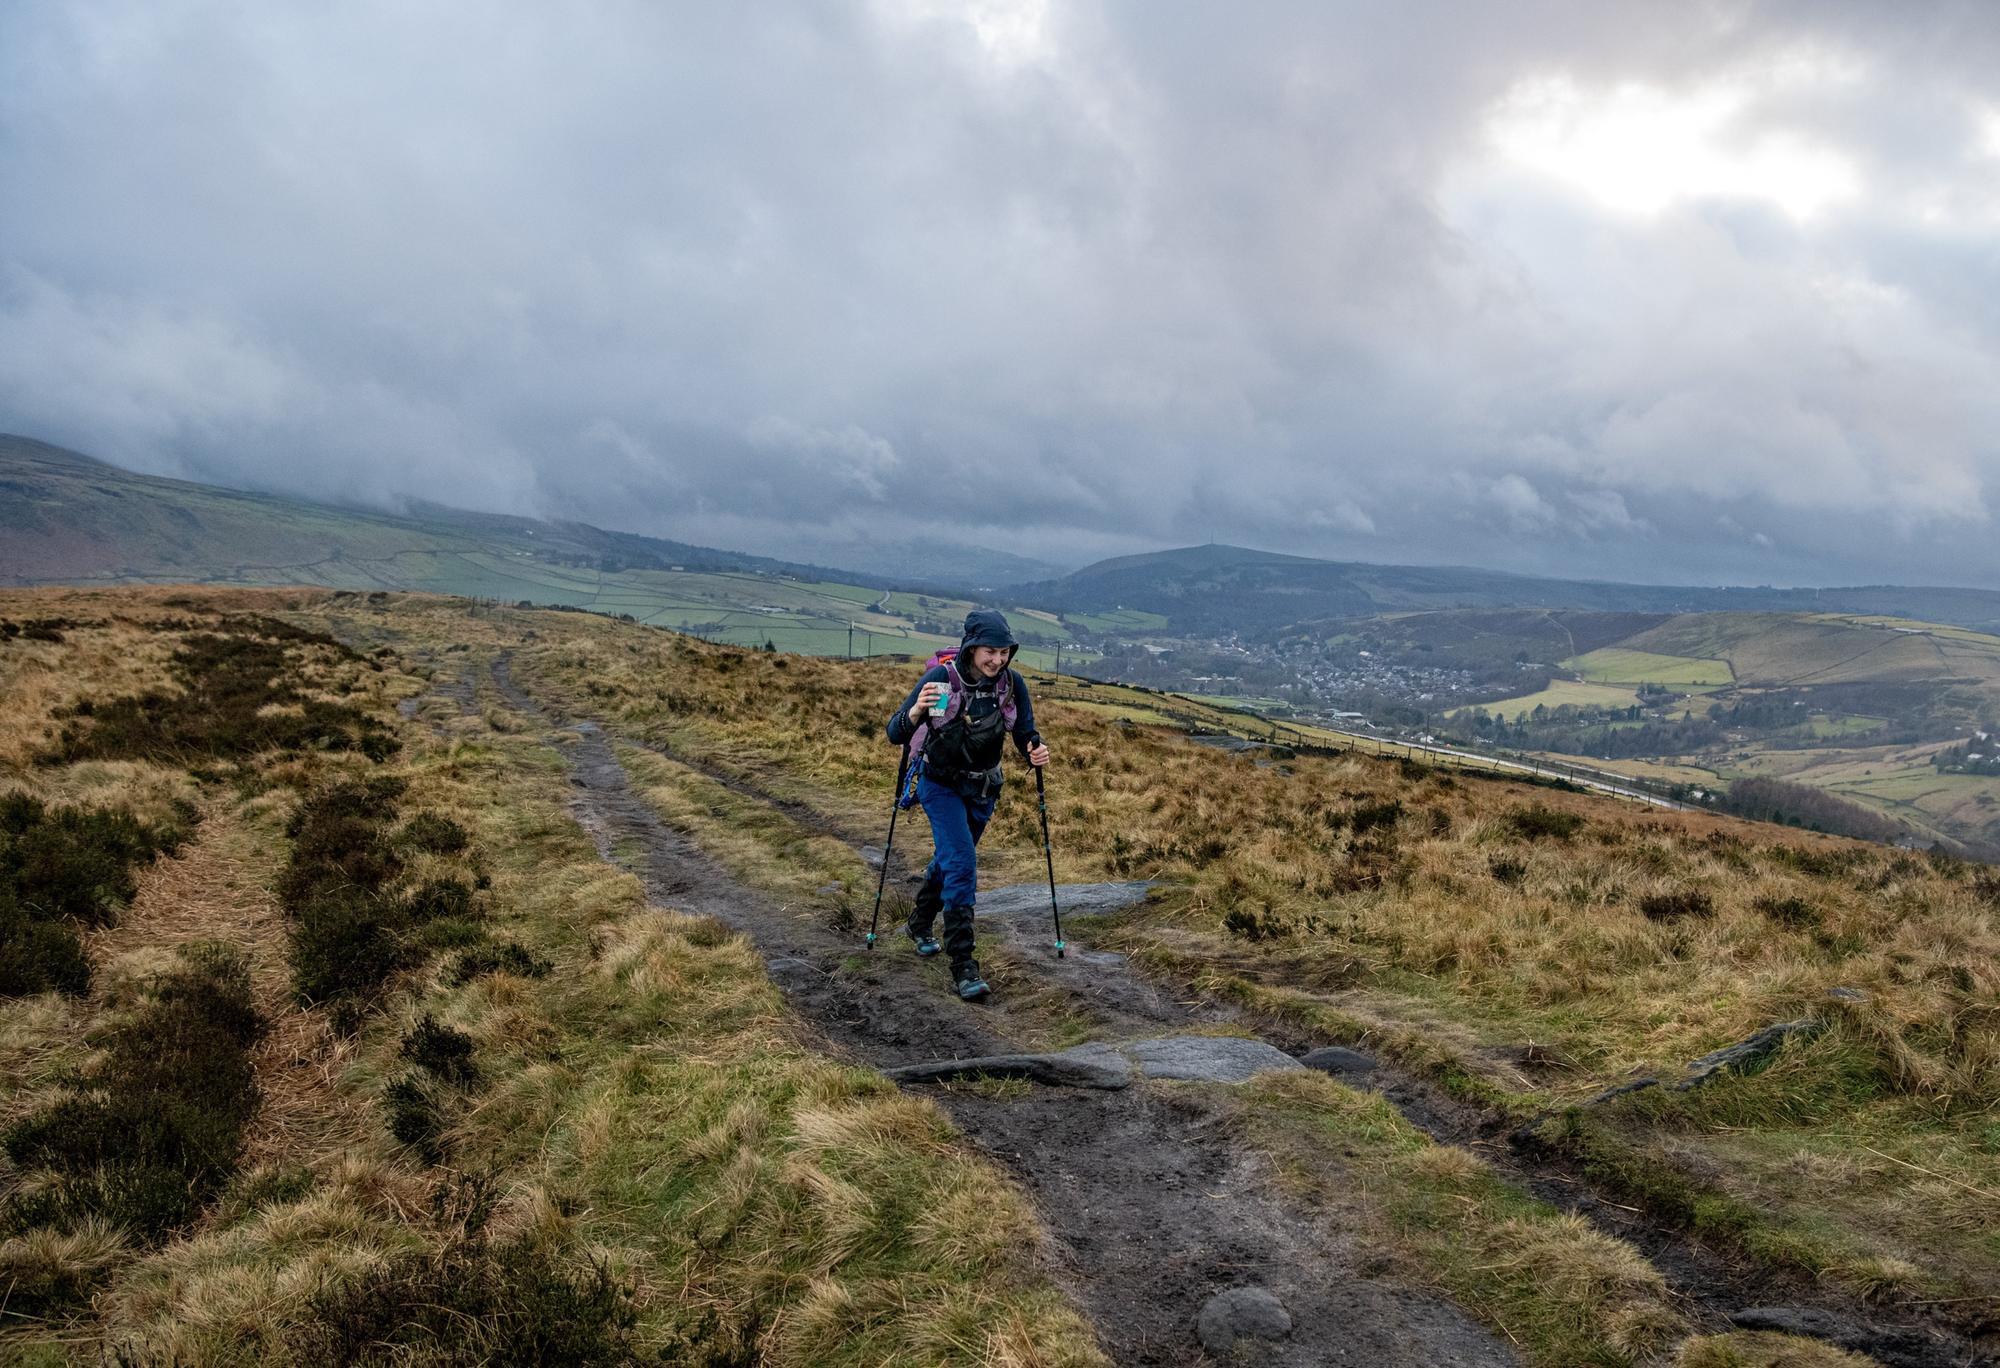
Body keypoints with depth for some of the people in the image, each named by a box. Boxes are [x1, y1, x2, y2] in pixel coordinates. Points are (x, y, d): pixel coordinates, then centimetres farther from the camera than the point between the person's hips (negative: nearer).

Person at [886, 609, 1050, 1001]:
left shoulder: (1012, 683, -14)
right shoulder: (941, 678, -24)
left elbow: (1024, 735, -7)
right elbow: (896, 735, -25)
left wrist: (1035, 752, -30)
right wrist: (917, 710, -45)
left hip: (983, 787, 5)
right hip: (941, 784, -5)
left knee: (952, 858, 22)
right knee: (962, 865, -17)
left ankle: (919, 924, 48)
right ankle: (963, 965, -13)